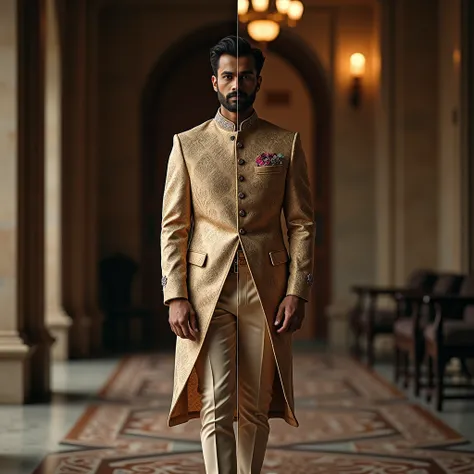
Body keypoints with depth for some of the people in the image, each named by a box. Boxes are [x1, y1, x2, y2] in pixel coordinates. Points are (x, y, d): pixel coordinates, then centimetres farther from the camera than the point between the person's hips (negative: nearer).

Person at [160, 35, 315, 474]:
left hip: (266, 289, 1)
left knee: (255, 409, 6)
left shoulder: (286, 143, 9)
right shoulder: (187, 144, 7)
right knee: (215, 409, -6)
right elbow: (173, 226, 4)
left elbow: (302, 224, 7)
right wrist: (176, 297, -5)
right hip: (207, 289, -1)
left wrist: (297, 292, -3)